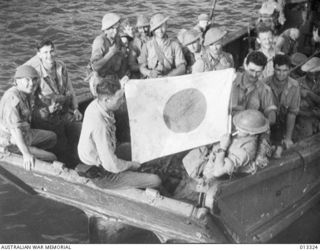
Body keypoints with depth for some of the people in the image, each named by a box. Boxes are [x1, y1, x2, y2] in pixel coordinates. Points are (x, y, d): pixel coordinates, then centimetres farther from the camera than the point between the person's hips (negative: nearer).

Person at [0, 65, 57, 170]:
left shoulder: (27, 94, 1)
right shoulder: (12, 98, -28)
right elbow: (14, 128, -32)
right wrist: (26, 153, -35)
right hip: (12, 143, -9)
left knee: (52, 137, 22)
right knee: (51, 158, -10)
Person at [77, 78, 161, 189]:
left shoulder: (96, 104, -11)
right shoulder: (99, 125, -38)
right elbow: (111, 165, -31)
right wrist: (130, 164, -15)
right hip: (101, 174, -10)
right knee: (155, 181, -13)